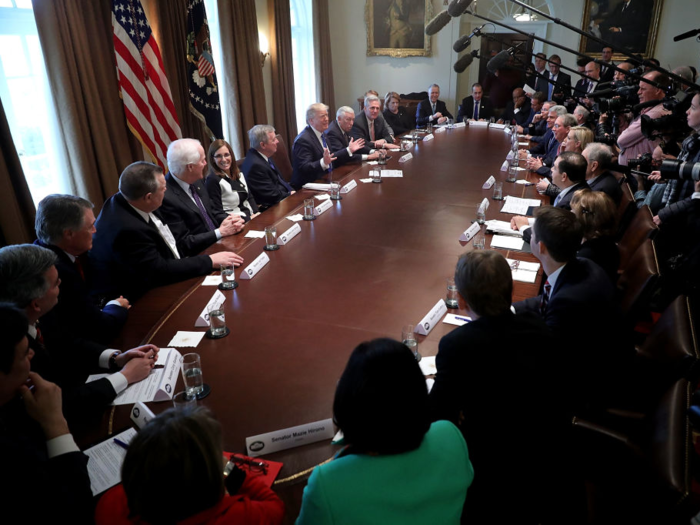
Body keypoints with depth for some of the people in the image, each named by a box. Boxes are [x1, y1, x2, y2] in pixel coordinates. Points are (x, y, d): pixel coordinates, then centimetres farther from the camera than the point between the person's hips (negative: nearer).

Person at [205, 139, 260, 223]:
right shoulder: (212, 180, -8)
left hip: (250, 216, 8)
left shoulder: (239, 174, 13)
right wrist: (248, 219, -16)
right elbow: (217, 213, -11)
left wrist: (256, 213, -1)